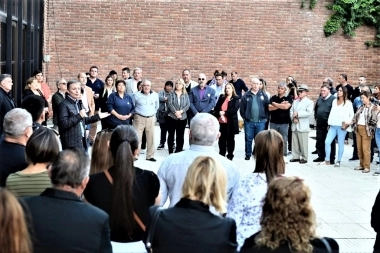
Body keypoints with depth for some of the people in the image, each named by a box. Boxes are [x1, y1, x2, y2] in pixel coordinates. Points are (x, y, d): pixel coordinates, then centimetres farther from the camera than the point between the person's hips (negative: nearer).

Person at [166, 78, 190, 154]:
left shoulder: (185, 95, 9)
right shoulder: (171, 93, 5)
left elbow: (188, 105, -2)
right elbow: (170, 104, -6)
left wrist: (181, 111, -17)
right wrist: (175, 112, -17)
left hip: (182, 118, 1)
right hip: (171, 117, -1)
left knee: (180, 136, 3)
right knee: (171, 135, 3)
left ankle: (178, 152, 10)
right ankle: (170, 152, 10)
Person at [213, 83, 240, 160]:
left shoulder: (236, 99, -1)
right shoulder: (221, 97, 12)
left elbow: (235, 109, -14)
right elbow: (216, 108, 8)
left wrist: (224, 112, -17)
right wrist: (219, 114, -10)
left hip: (231, 122, -4)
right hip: (221, 122, 4)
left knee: (230, 139, 6)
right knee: (221, 139, 9)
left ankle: (230, 155, 15)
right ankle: (221, 154, 19)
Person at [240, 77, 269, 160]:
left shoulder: (264, 95, 4)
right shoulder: (246, 96, 1)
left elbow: (268, 108, 6)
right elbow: (242, 108, 4)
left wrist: (265, 118, 0)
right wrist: (244, 117, 0)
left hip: (260, 122, 1)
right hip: (249, 122, 0)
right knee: (248, 139, 7)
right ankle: (248, 154, 18)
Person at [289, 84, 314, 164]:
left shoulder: (309, 102, 0)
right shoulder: (295, 101, 20)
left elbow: (308, 113, -14)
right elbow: (291, 111, 10)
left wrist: (298, 113, -14)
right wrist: (293, 118, -8)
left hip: (303, 126, -6)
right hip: (294, 125, 6)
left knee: (303, 143, -4)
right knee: (294, 142, 8)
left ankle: (304, 158, 3)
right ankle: (295, 156, 16)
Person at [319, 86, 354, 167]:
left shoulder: (348, 103, 0)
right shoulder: (334, 101, 14)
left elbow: (352, 115, -1)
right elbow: (332, 113, 14)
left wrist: (347, 123, -10)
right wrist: (329, 123, 10)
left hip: (342, 126, -5)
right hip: (333, 125, 5)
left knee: (340, 144, 0)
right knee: (327, 142, -3)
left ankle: (338, 161, 9)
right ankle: (327, 160, 6)